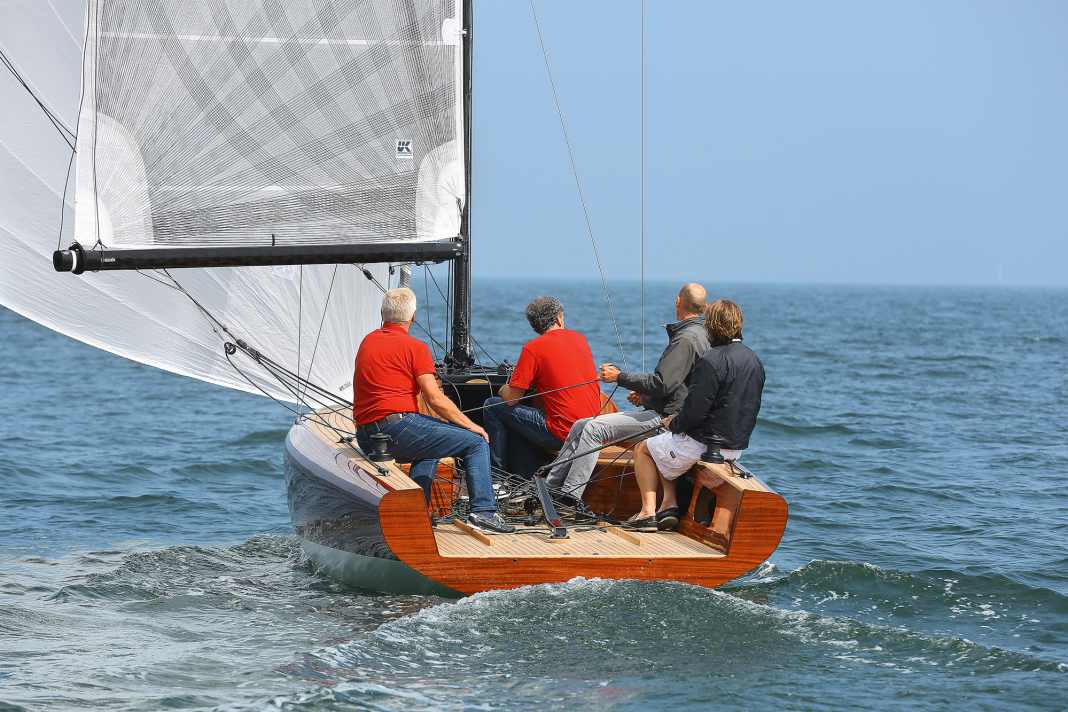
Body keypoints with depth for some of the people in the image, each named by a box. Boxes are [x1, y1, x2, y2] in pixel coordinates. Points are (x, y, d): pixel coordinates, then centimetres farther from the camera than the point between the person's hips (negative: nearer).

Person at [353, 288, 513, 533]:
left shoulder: (368, 341, 17)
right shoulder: (414, 347, -5)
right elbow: (435, 400, -9)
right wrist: (471, 426, 3)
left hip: (365, 438, 8)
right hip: (397, 427, -8)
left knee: (427, 449, 36)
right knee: (477, 443, -3)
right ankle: (483, 511, -14)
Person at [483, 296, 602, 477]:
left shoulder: (533, 348, -9)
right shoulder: (580, 338, 10)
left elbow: (510, 399, -8)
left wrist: (504, 389, 16)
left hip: (562, 433, -7)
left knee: (491, 406, 6)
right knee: (518, 424, 28)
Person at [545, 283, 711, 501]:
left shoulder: (687, 339, -16)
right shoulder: (698, 334, 18)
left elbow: (661, 384, -24)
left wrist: (619, 377, -15)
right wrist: (645, 395, 19)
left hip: (664, 417, -11)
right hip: (657, 411, 11)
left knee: (594, 428, -21)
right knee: (580, 426, 7)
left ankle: (570, 497, -22)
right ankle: (549, 485, 6)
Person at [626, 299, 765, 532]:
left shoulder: (711, 362, -22)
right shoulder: (754, 361, 5)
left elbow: (695, 411, -23)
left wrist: (673, 424, -2)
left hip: (705, 444, -8)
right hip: (736, 446, 8)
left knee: (643, 449, 15)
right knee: (663, 448, 29)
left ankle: (648, 511, 6)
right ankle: (669, 504, 17)